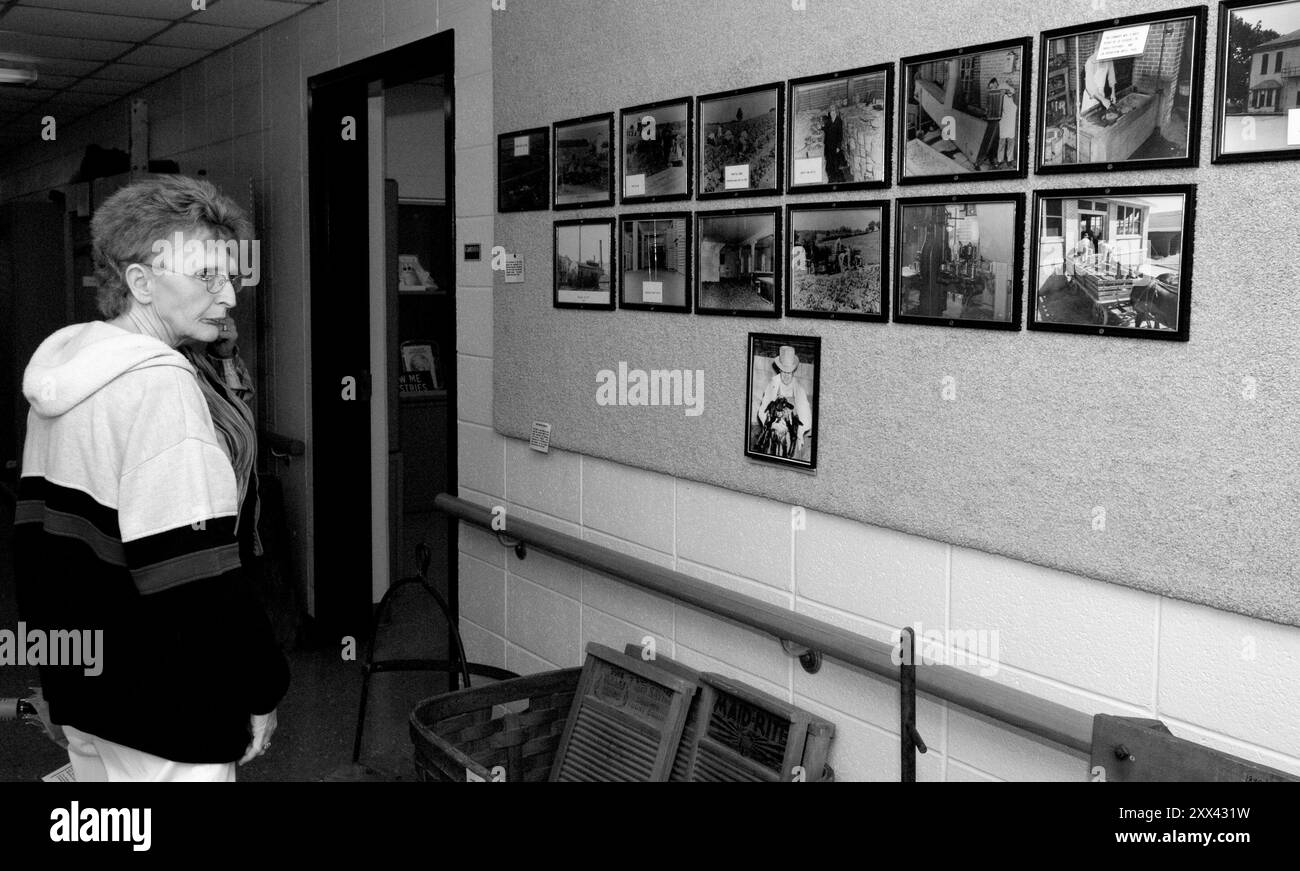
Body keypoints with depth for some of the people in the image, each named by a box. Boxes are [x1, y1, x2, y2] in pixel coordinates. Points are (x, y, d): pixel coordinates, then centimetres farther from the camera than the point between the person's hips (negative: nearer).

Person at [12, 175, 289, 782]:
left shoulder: (62, 366, 8)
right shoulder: (159, 384, -21)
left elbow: (36, 537, 15)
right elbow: (196, 574, -25)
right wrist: (259, 692, -16)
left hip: (77, 688, 9)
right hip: (161, 710, -9)